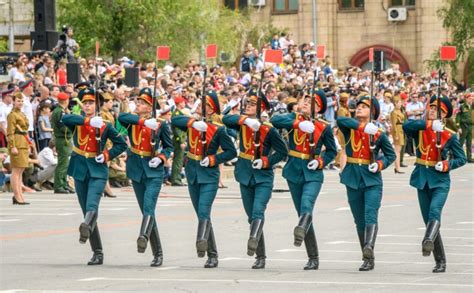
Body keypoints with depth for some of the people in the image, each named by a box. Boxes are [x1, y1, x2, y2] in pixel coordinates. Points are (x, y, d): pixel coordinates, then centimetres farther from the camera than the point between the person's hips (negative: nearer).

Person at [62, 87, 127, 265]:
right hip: (80, 171, 3)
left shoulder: (104, 127, 1)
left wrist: (107, 155, -10)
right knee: (87, 210, 5)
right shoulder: (76, 123, 4)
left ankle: (86, 228, -52)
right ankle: (98, 253, 10)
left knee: (92, 205, -26)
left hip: (97, 172, -3)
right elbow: (65, 118, -19)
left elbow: (122, 144, 6)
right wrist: (88, 120, -28)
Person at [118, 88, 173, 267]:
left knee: (148, 208, -22)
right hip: (136, 170, 4)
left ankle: (143, 237, -43)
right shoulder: (132, 120, 3)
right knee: (146, 211, 7)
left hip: (153, 171, -4)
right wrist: (144, 121, -30)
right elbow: (121, 117, -21)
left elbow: (169, 146, 7)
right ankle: (157, 253, 12)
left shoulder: (160, 124, -3)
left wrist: (161, 158, -12)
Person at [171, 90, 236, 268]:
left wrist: (212, 159, -15)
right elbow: (175, 120, -12)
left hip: (209, 175, -5)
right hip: (193, 174, 5)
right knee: (202, 215, 8)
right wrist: (193, 122, -24)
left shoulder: (218, 129, -6)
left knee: (204, 212, -21)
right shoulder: (191, 124, 5)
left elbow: (231, 152, -4)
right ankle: (212, 255, 13)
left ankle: (201, 244, -36)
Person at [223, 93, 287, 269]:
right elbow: (226, 120, -15)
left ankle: (253, 243, -38)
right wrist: (245, 120, -29)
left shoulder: (269, 129, -8)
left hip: (263, 177, -4)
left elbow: (282, 151, -4)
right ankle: (260, 257, 13)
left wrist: (266, 161, -17)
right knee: (251, 216, 7)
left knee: (258, 211, -23)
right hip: (246, 176, 5)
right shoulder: (242, 124, 3)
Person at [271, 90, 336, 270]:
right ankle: (313, 258, 12)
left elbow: (332, 151, 10)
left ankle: (300, 232, -53)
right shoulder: (294, 119, 3)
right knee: (302, 213, 6)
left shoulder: (324, 127, 0)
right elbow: (275, 121, -16)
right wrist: (299, 124, -26)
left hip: (313, 174, -3)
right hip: (294, 172, 3)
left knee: (306, 206, -28)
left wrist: (320, 162, -10)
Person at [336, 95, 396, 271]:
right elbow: (340, 120, -18)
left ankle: (369, 248, -36)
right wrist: (362, 126, -26)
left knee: (371, 216, -20)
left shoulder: (378, 134, 1)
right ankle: (368, 257, 14)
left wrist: (380, 164, -10)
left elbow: (391, 155, 10)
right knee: (359, 220, 7)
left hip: (372, 179, -2)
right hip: (353, 179, 2)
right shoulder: (349, 129, 4)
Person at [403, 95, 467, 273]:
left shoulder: (449, 136, -1)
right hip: (422, 180, 3)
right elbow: (406, 126, -18)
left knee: (434, 211, -28)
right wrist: (429, 124, -26)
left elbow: (462, 158, 4)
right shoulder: (420, 130, 4)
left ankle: (428, 242, -51)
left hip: (440, 181, -3)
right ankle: (440, 261, 11)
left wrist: (448, 164, -16)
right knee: (428, 219, 5)